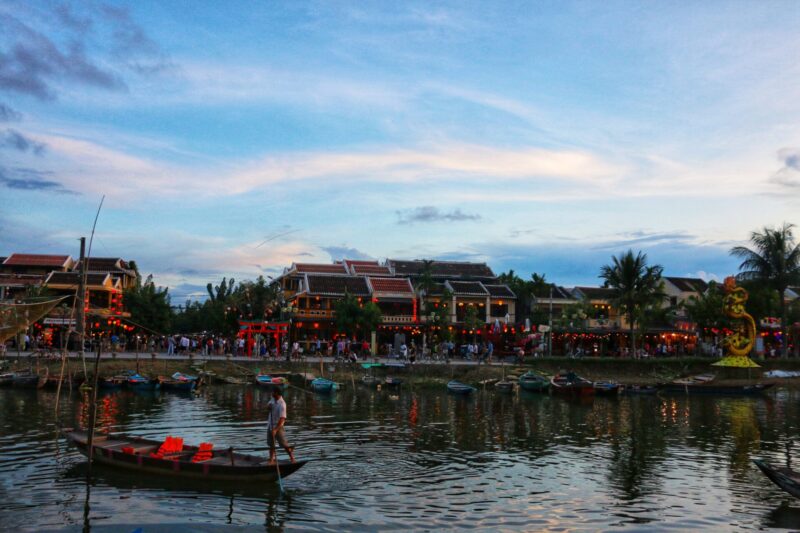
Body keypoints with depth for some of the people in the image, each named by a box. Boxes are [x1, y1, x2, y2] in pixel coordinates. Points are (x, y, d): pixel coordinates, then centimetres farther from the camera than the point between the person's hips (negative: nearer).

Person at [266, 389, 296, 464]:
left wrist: (275, 429, -32)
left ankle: (292, 458, 9)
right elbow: (268, 407, 17)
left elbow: (282, 418, -28)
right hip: (270, 425, 8)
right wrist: (269, 406, -9)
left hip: (278, 426, -8)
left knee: (284, 444, -3)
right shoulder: (273, 399, 1)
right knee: (271, 444, 12)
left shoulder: (282, 404, -24)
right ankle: (272, 460, 20)